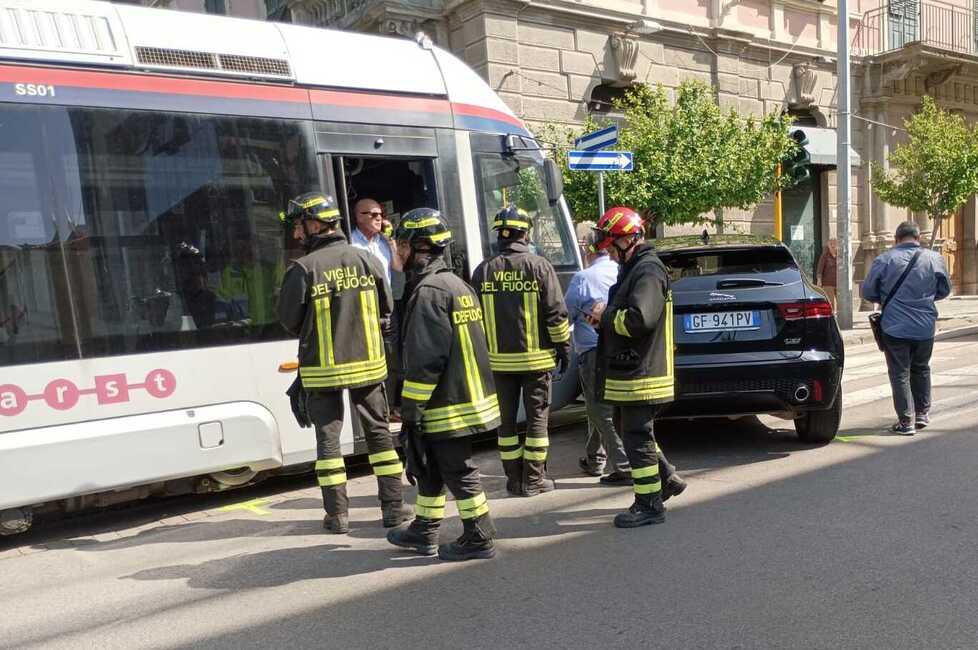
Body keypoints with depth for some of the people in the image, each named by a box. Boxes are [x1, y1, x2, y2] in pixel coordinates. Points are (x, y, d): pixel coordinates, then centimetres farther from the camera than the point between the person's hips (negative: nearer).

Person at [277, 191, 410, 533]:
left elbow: (289, 320, -4)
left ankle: (337, 514, 14)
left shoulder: (303, 268, -14)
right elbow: (385, 308, 6)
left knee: (328, 436, 9)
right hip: (368, 363, 3)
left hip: (322, 368, -3)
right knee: (378, 432, 13)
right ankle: (393, 507, 16)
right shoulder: (366, 259, -3)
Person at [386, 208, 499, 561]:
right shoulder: (456, 284, 14)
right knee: (429, 465, 19)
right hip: (467, 395, 10)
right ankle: (424, 532, 31)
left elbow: (425, 358, -23)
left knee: (458, 470, 1)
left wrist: (410, 406, -15)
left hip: (445, 405, -10)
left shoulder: (428, 291, -18)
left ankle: (479, 538, 12)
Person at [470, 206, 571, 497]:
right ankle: (533, 481, 12)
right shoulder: (539, 266, -7)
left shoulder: (483, 271, 2)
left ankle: (515, 479, 17)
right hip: (536, 357, -2)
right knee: (537, 418, 8)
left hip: (499, 359, 3)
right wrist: (564, 348, 1)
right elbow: (556, 312, -9)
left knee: (506, 419, 12)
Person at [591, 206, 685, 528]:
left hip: (640, 374, -11)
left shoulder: (648, 271, -17)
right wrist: (606, 317, 4)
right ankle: (667, 478, 33)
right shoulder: (634, 268, 16)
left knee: (637, 436, -2)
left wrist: (606, 315, -15)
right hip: (630, 370, 11)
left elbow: (639, 319, -30)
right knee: (627, 428, 21)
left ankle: (649, 506, 9)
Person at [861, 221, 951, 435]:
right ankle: (922, 413, 29)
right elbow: (945, 290, 11)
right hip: (925, 327, 3)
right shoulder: (935, 259, -1)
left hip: (895, 327, -3)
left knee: (900, 373, 4)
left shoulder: (884, 260, -9)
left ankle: (906, 421, 3)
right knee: (921, 369, 21)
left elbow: (868, 292, -3)